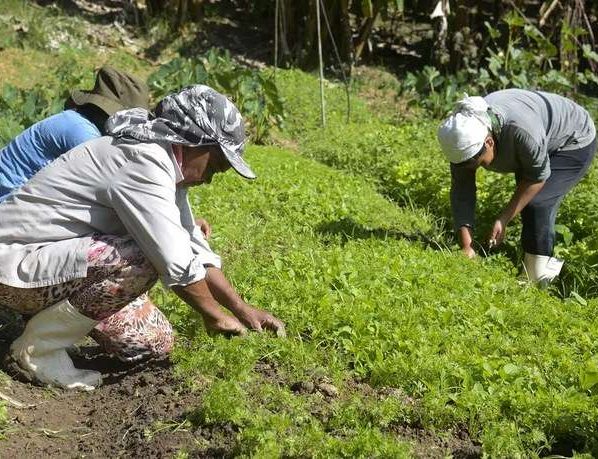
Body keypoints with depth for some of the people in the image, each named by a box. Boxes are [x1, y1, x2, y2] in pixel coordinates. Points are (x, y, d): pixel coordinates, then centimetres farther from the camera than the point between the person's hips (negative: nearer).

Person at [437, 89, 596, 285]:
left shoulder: (522, 130, -43)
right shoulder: (465, 134, -24)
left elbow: (538, 176, -27)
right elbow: (461, 191, -21)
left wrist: (503, 219, -27)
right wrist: (466, 245, -28)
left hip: (574, 143, -7)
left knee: (537, 203, -19)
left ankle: (538, 280, -9)